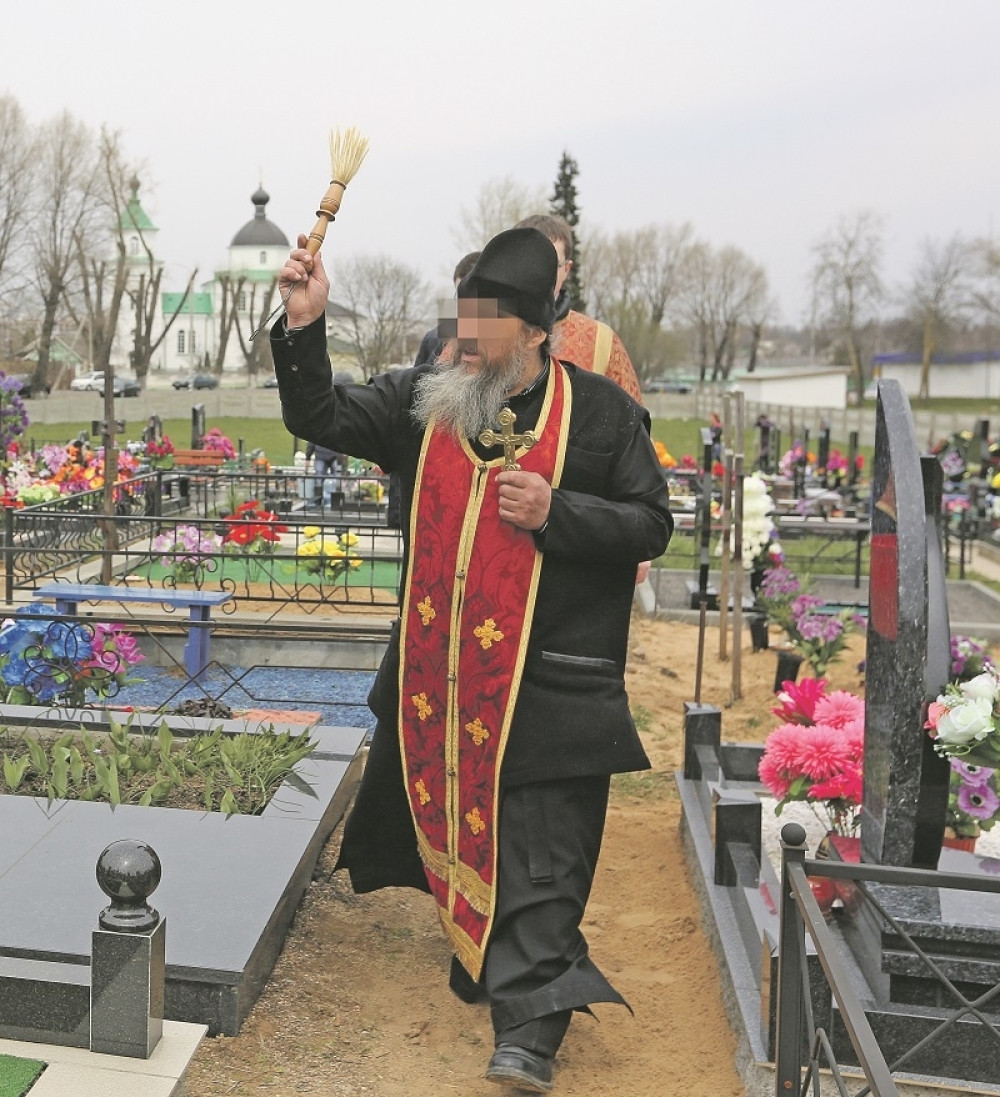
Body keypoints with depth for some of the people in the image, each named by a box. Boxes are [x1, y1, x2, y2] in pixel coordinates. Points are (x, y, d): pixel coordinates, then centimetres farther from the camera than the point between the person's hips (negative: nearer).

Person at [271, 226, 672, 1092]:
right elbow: (319, 417, 4)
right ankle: (477, 949, 42)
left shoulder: (602, 412, -4)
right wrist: (304, 325, -11)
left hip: (550, 687, -4)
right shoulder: (423, 401, 4)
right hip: (438, 676, 4)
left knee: (537, 859, -2)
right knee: (452, 827, 18)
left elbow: (652, 525, -2)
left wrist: (556, 514, -17)